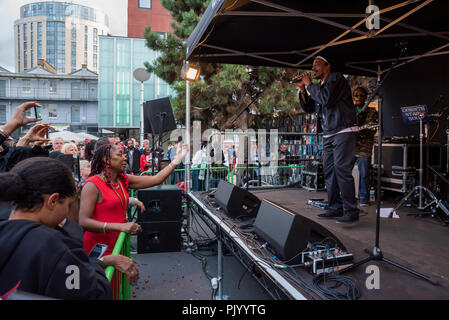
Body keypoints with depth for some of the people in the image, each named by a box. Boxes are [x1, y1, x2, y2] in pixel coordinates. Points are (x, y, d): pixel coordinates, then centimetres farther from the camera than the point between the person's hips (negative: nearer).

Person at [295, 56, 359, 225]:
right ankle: (335, 208, 13)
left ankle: (351, 211, -8)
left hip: (344, 131, -8)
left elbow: (327, 99, -21)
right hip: (329, 135, 9)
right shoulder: (319, 86, 19)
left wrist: (309, 85, -9)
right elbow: (309, 108, 18)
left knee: (342, 170, -14)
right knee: (329, 172, 6)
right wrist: (302, 88, 8)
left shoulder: (337, 79, -5)